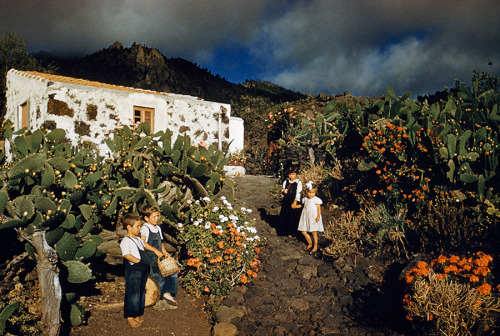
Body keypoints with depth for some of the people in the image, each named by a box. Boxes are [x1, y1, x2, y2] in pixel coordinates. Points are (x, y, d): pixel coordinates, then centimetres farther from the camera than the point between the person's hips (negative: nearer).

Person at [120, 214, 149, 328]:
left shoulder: (139, 239, 15)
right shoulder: (126, 241, -13)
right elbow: (127, 255, -23)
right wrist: (138, 261, -23)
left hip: (143, 269, 9)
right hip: (133, 270, -9)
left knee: (141, 293, 14)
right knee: (133, 294, -1)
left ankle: (137, 315, 27)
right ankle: (129, 317, 13)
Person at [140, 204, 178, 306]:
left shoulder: (158, 228, 18)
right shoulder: (145, 228, -7)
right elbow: (143, 243, -19)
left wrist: (165, 252, 6)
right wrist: (156, 250, -22)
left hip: (159, 257, 8)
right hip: (149, 258, -7)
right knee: (160, 274, -17)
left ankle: (168, 293, 0)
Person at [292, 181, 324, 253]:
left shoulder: (316, 200, -9)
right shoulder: (305, 199, 8)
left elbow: (319, 208, -11)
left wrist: (318, 216, -21)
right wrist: (295, 206, 19)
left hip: (313, 218, -6)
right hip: (305, 217, 6)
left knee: (314, 233, 1)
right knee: (303, 232, 7)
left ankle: (315, 246, 17)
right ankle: (310, 243, 28)